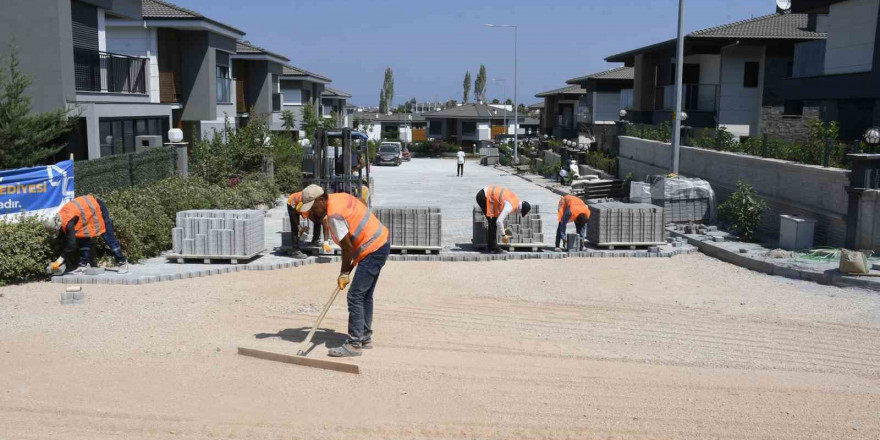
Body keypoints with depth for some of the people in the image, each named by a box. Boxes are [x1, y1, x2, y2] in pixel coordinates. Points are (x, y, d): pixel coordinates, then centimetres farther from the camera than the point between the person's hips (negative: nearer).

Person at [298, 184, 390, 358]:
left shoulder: (334, 215, -20)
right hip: (381, 243, 11)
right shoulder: (340, 197, 8)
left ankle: (354, 345, -8)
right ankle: (365, 338, 26)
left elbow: (347, 247, -18)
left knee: (355, 297, -10)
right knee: (365, 296, 17)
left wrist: (344, 273, -4)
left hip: (373, 250, -10)